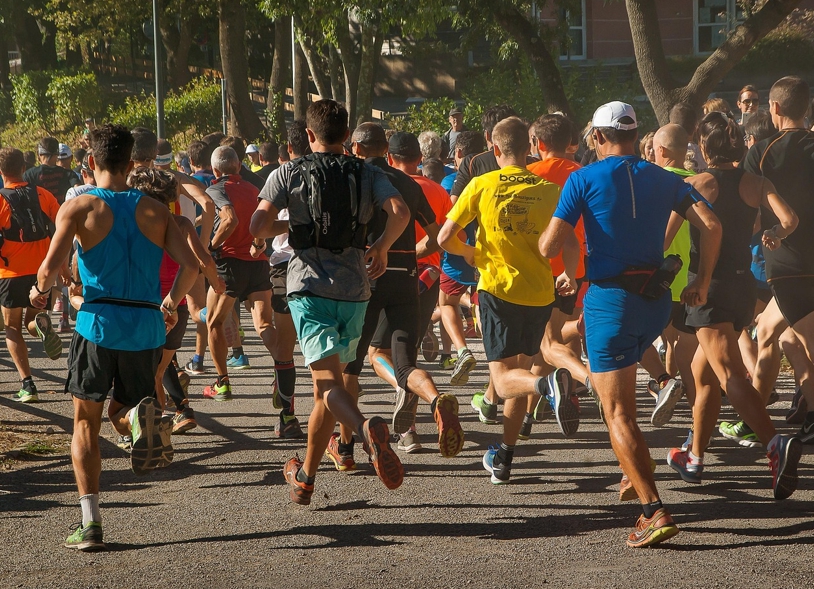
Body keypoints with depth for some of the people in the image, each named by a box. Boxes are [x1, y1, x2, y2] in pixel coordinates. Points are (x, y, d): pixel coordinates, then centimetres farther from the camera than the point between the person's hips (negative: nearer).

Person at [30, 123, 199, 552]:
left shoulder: (78, 207, -1)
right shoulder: (155, 210, 8)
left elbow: (51, 266, -11)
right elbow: (190, 265, 0)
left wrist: (39, 291, 11)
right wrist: (172, 302, 18)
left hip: (99, 322, -3)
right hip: (147, 326, 3)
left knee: (85, 422, 9)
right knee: (120, 413, 21)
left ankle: (90, 524, 0)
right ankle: (142, 416, -19)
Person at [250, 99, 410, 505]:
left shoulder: (288, 174, 2)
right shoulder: (368, 174, 8)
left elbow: (258, 227, -8)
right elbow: (400, 212, -9)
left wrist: (283, 227, 15)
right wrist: (380, 248, 8)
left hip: (309, 285, -3)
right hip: (354, 289, 3)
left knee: (329, 382, -14)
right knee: (327, 384, 16)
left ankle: (368, 429, -44)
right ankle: (305, 475, 24)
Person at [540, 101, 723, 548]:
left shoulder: (584, 179, -4)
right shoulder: (663, 179, 8)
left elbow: (549, 247, -10)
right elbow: (710, 226, -2)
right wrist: (702, 282, 7)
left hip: (610, 299, -5)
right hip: (658, 298, 5)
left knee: (618, 414, -5)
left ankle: (654, 512, -16)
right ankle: (637, 468, 27)